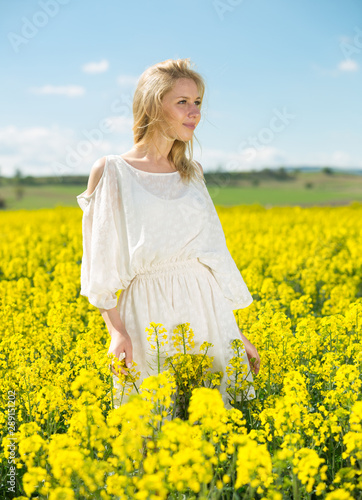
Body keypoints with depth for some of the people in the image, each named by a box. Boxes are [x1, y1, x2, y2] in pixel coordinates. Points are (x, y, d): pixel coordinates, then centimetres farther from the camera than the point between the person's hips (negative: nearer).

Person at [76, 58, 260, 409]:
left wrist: (237, 333, 13)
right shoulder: (110, 172, -1)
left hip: (205, 308, 4)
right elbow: (100, 263, -1)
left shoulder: (193, 172, 12)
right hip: (149, 315, -4)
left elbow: (212, 253, 15)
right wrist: (116, 331, -13)